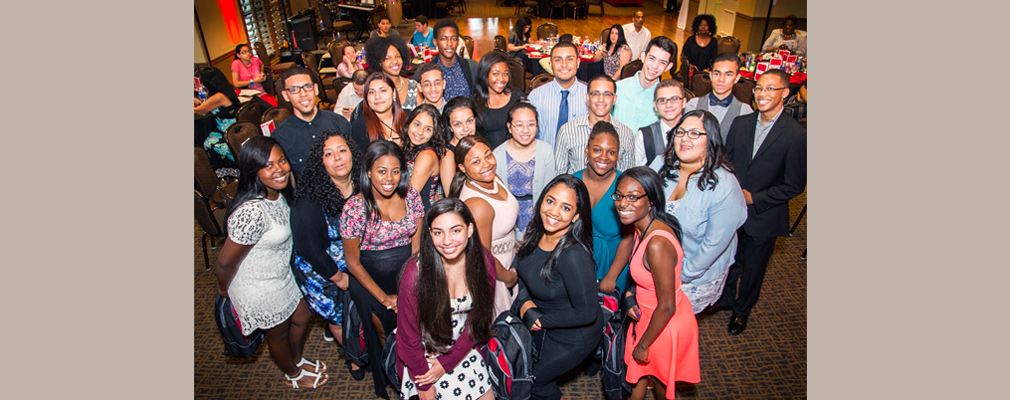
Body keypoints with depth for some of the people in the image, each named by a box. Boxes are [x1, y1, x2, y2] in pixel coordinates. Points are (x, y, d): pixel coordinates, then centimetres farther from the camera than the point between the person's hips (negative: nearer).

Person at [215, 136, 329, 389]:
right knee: (278, 333, 20)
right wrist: (224, 290, -8)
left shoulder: (278, 193, -10)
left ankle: (296, 360, 57)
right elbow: (225, 263, -27)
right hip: (261, 290, -7)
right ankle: (293, 375, 50)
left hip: (283, 276, 7)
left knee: (301, 318, 26)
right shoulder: (252, 212, -38)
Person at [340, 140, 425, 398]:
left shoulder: (410, 196, -6)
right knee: (388, 333, -8)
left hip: (408, 270, 3)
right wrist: (384, 297, -11)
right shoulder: (355, 207, -16)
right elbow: (353, 262, -9)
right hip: (371, 277, -2)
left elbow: (417, 244, 0)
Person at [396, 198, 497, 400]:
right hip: (423, 355, -3)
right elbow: (409, 333, -15)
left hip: (463, 351, 3)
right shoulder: (416, 270, -25)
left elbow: (479, 317, -4)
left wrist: (447, 362, -6)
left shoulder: (484, 261, -15)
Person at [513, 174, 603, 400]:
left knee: (532, 379, 9)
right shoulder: (537, 233, -13)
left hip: (574, 336, -7)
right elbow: (522, 271, 6)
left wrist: (539, 320, -19)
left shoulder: (573, 257, -36)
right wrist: (525, 301, -11)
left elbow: (586, 313, -29)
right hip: (543, 325, 7)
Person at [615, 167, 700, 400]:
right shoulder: (643, 227, -9)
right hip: (647, 313, 7)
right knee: (637, 366, 29)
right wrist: (631, 296, -4)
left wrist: (643, 344, -15)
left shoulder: (658, 245, -36)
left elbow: (667, 307, -28)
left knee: (660, 380, 24)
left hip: (666, 324, -7)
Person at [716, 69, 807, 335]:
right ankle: (726, 298, 46)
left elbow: (794, 185, -13)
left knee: (753, 267, 16)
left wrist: (754, 198, -16)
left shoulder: (797, 135, -15)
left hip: (764, 217, -3)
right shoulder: (740, 124, -1)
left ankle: (742, 309, 40)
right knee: (728, 259, 20)